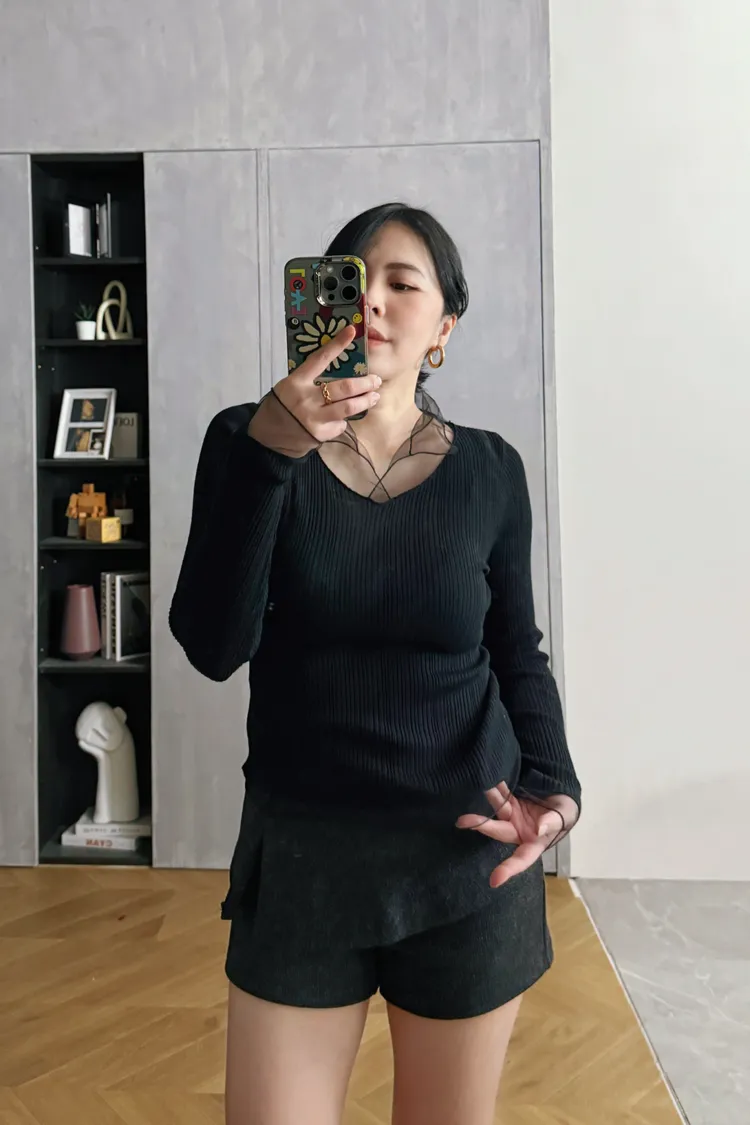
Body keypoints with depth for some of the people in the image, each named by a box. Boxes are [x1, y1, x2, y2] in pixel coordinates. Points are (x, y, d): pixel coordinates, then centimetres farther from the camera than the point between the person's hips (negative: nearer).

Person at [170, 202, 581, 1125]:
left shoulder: (490, 470, -3)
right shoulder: (249, 438, -6)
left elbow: (518, 654, 6)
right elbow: (214, 648, -17)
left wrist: (552, 783, -11)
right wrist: (271, 452, -26)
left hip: (468, 853, 1)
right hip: (300, 851, -1)